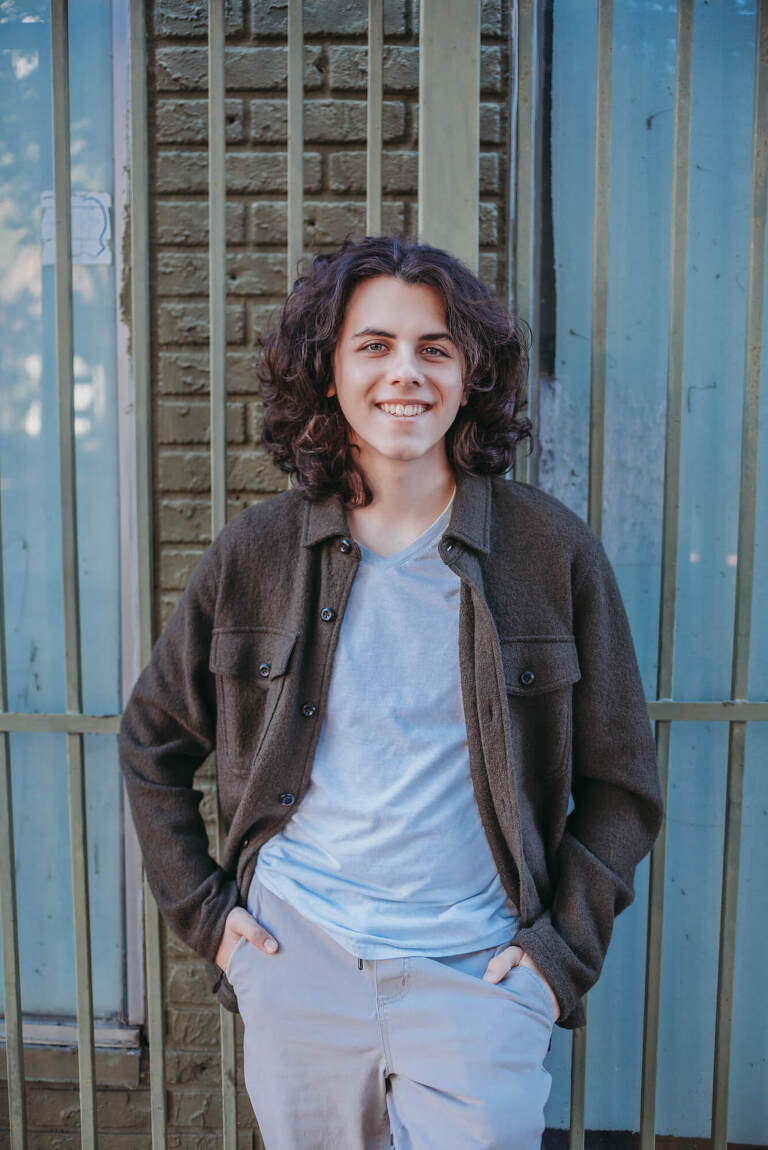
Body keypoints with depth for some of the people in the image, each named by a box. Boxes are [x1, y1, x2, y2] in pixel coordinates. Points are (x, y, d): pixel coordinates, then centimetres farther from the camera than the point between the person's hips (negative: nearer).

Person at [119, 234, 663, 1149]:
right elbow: (151, 740, 9)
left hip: (475, 974, -1)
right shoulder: (256, 551, -3)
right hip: (296, 961, 2)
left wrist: (564, 946, -4)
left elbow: (618, 784, 2)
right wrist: (200, 908, 3)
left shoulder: (553, 552, -6)